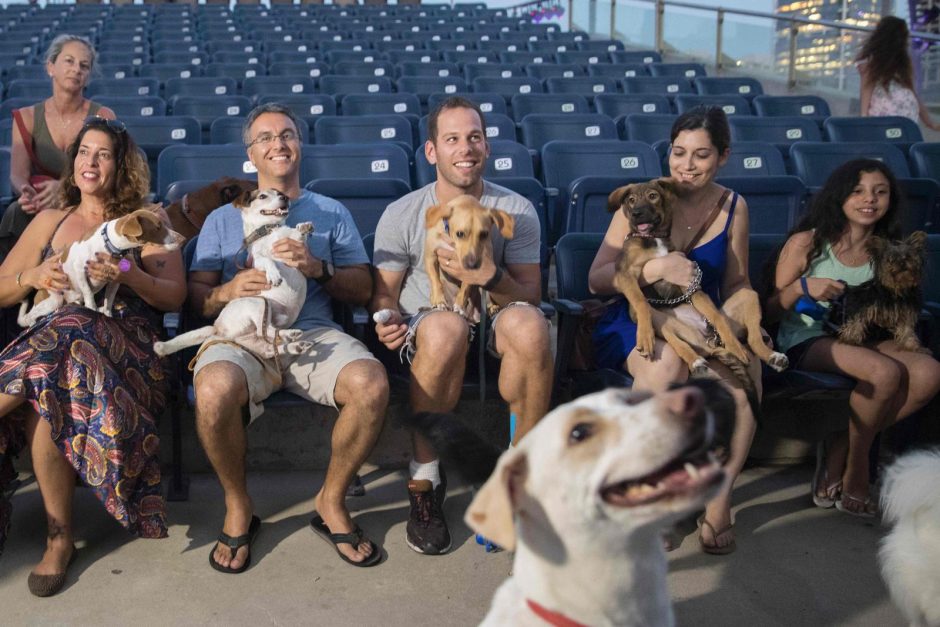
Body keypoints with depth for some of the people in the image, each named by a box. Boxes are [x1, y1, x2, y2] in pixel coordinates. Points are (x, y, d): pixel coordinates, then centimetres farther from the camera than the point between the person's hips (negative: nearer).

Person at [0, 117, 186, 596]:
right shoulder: (48, 223, 24)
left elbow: (176, 297, 4)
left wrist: (128, 276, -16)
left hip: (127, 349, -3)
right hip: (47, 337, 3)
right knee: (45, 388, -33)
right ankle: (59, 537, -20)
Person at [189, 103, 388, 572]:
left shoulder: (332, 213, 22)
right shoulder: (223, 218, 23)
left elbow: (363, 289, 12)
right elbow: (197, 294, 13)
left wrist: (318, 268, -8)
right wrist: (227, 291, -11)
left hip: (312, 331, 1)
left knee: (372, 384, -31)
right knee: (214, 392, -36)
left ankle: (332, 502, -6)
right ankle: (238, 508, -7)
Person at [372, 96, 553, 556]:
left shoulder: (516, 210, 0)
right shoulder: (402, 215, -1)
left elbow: (530, 297, -5)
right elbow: (384, 292, 4)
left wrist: (489, 277, -26)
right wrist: (386, 319, -20)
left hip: (493, 321, 1)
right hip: (427, 324, -1)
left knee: (529, 325, -35)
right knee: (447, 328, -39)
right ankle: (424, 476, -20)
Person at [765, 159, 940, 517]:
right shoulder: (805, 244, -5)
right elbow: (771, 311, -4)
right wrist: (802, 288, -22)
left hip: (861, 340, 5)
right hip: (806, 341, -5)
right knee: (885, 372, -32)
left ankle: (839, 450, -11)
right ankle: (855, 473, -8)